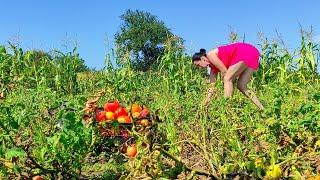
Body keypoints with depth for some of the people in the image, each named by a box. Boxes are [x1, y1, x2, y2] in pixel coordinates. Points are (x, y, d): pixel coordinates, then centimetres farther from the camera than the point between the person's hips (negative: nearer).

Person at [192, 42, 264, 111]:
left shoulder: (210, 55, -6)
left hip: (247, 53, -10)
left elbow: (224, 71, -11)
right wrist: (208, 99, 18)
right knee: (241, 86, 8)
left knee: (227, 79, -12)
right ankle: (262, 109, 6)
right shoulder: (212, 66, 18)